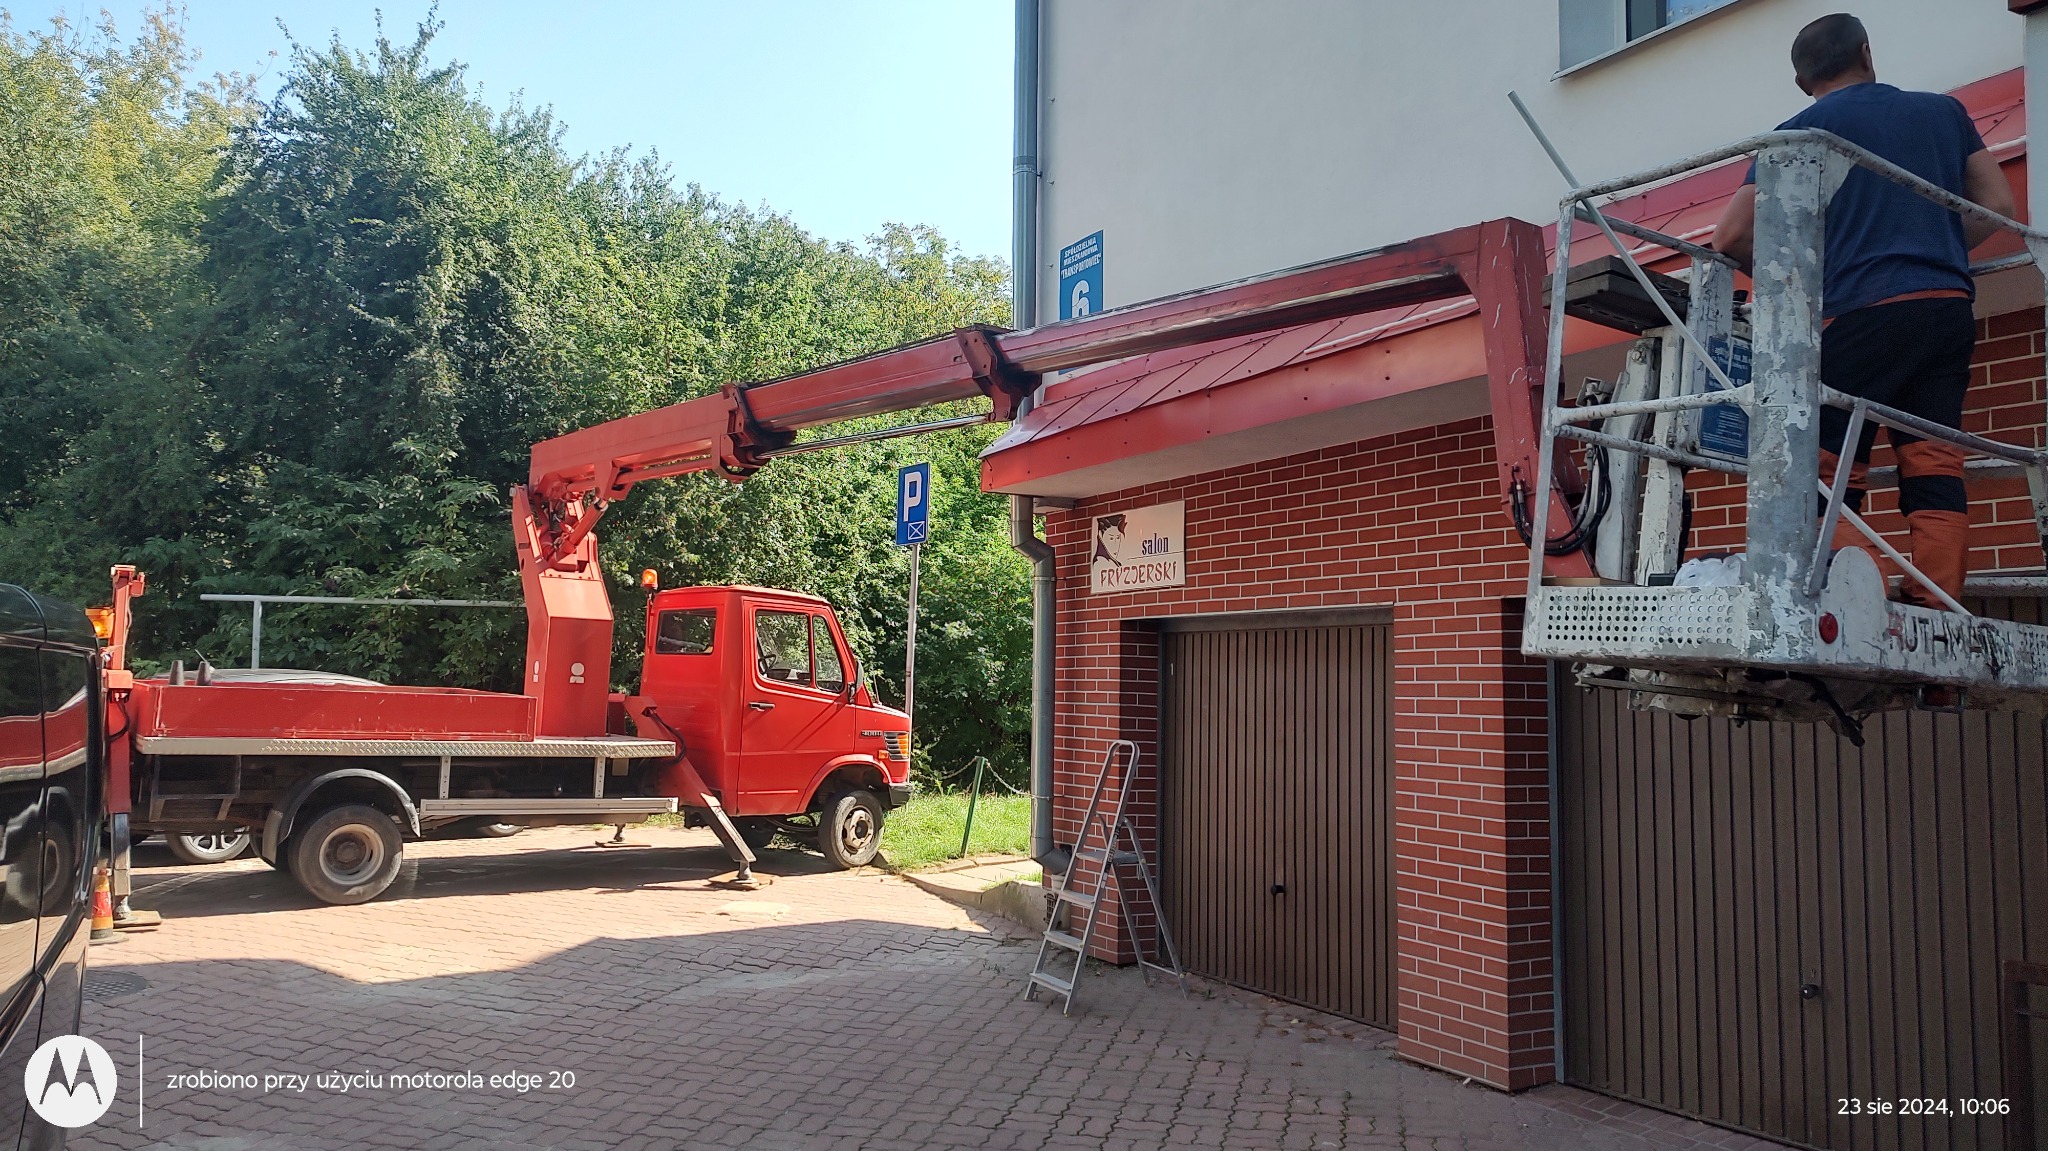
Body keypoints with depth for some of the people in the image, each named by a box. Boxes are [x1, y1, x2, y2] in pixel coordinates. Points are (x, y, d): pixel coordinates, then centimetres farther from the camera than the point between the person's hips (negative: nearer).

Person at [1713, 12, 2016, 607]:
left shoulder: (1804, 129, 7)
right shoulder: (1944, 110, 20)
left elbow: (1732, 235, 1)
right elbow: (1998, 204, 20)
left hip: (1859, 310, -4)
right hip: (1949, 307, 4)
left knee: (1831, 475, -3)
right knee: (1935, 466, 1)